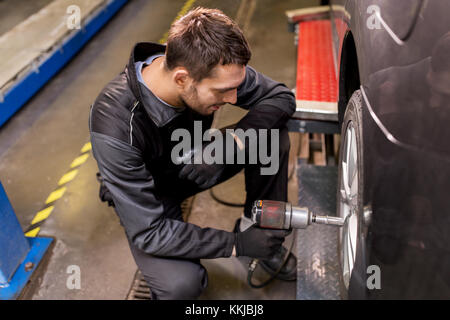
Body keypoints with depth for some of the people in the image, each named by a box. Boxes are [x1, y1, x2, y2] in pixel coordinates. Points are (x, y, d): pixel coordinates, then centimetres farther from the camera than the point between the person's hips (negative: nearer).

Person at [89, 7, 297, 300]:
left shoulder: (215, 69, -25)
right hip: (148, 193, -4)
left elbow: (281, 96, -11)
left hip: (193, 162, 5)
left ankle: (260, 230, 5)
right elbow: (148, 231, -32)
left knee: (273, 135, -16)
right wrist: (236, 245, -30)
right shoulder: (115, 125, -38)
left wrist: (239, 139, -30)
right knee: (182, 283, -30)